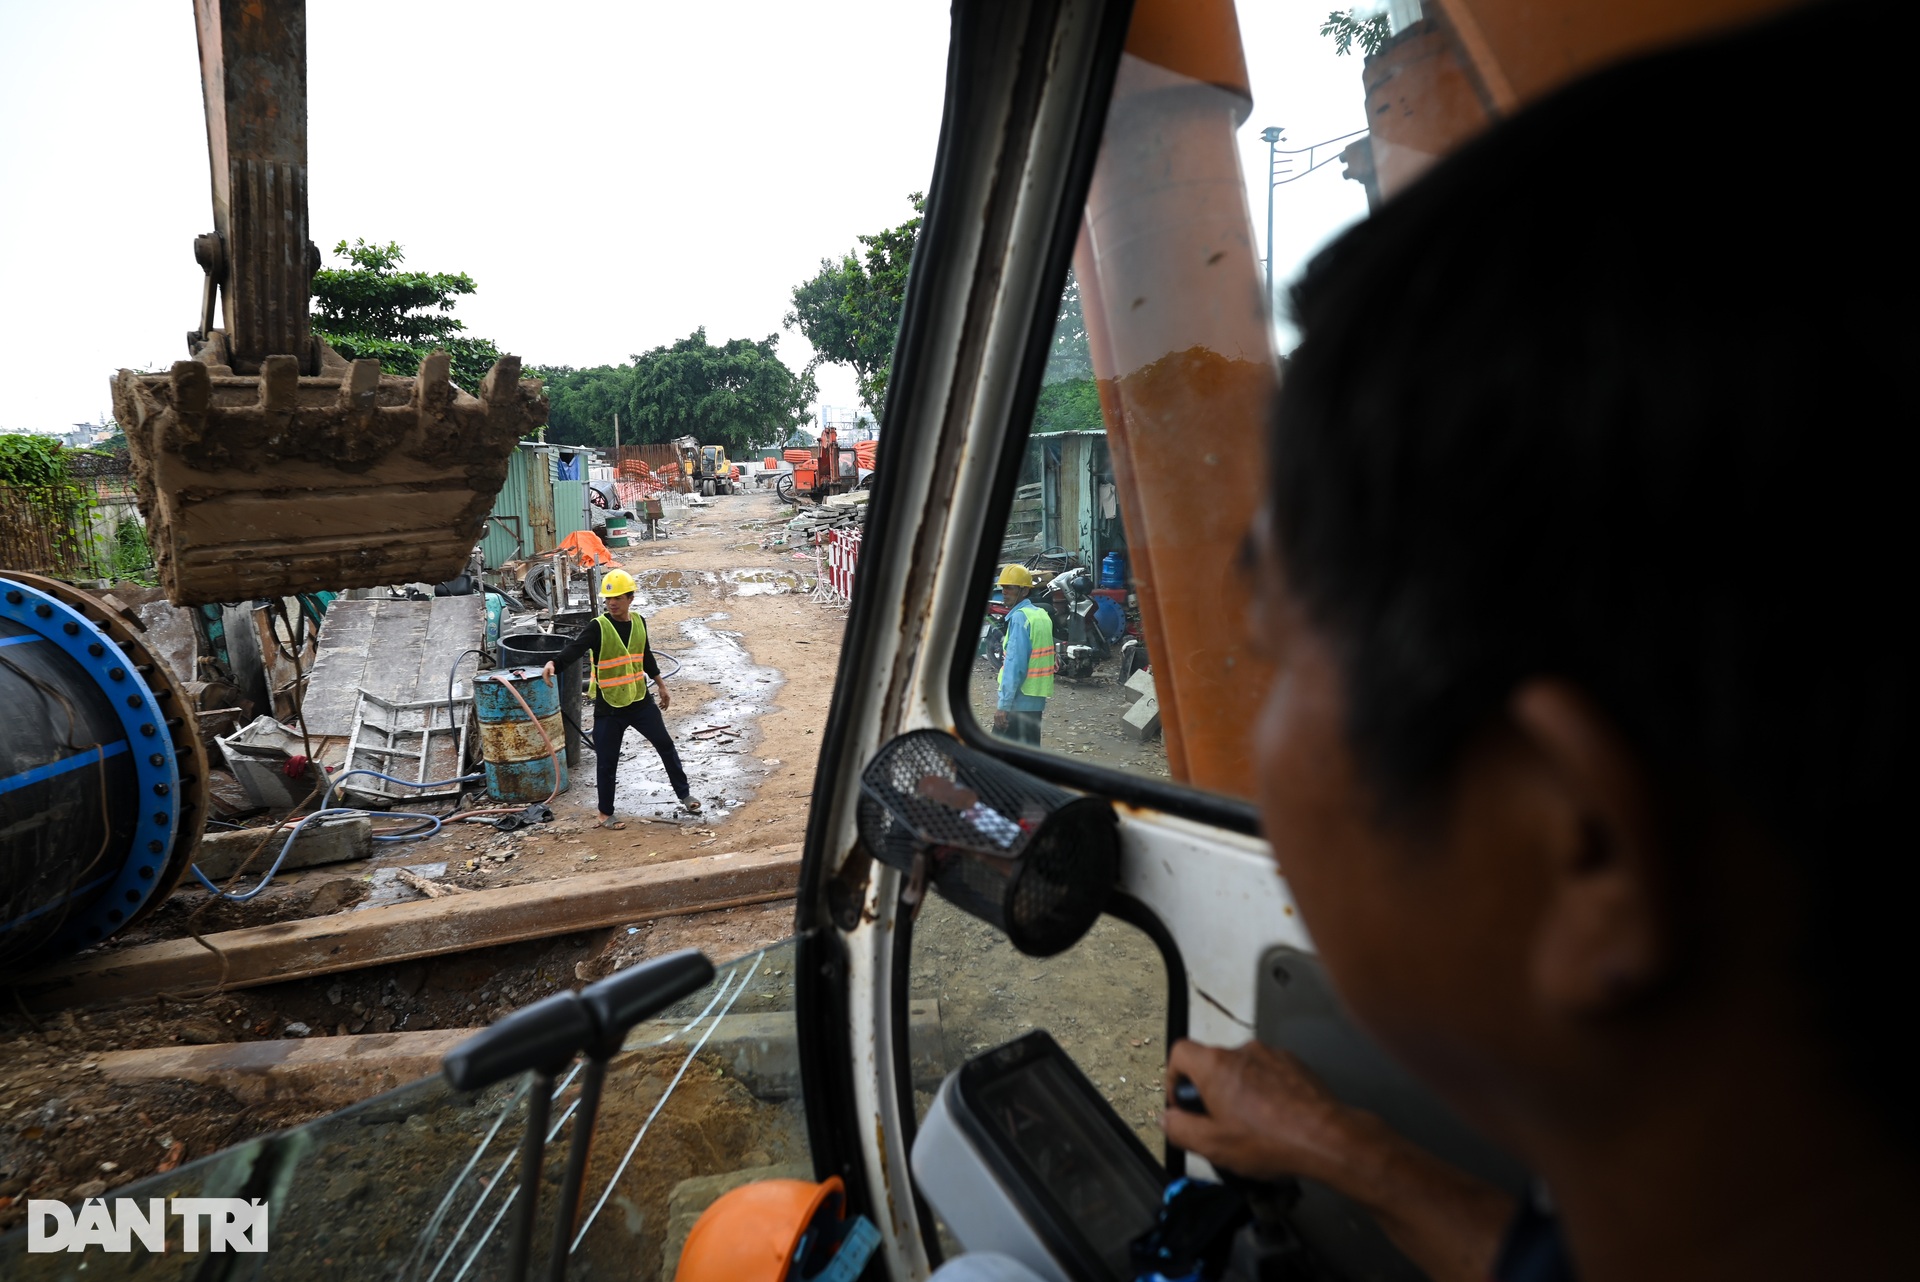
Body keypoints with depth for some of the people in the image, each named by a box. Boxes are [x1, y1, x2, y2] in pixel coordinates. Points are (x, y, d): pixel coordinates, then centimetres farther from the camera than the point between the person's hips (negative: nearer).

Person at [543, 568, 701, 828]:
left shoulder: (639, 623, 2)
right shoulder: (598, 627, -14)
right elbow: (574, 649, -29)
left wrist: (661, 687, 24)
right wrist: (553, 663, -50)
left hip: (640, 701, 4)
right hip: (609, 708, -4)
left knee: (666, 745, 10)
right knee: (607, 762, 4)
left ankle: (684, 794, 27)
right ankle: (605, 813, 22)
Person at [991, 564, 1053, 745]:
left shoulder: (1019, 617, -14)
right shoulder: (1042, 615, 12)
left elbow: (1015, 664, -20)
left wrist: (1003, 704, -19)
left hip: (1018, 702, -9)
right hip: (1036, 700, 9)